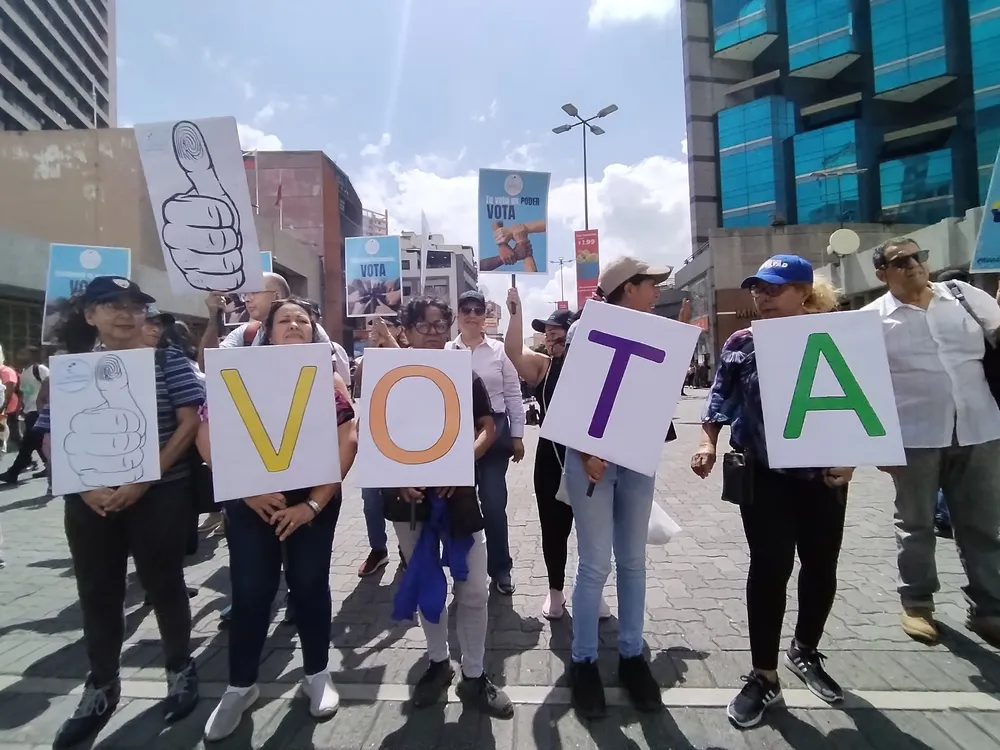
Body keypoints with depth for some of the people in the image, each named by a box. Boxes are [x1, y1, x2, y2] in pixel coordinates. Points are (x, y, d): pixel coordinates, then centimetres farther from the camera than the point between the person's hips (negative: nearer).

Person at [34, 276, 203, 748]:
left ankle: (180, 669, 28)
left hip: (159, 496, -3)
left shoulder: (168, 362, -2)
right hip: (90, 501, 3)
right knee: (97, 592, 13)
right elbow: (51, 439, 4)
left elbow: (189, 422, -9)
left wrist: (145, 480, -16)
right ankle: (101, 685, 33)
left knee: (162, 583, 8)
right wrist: (86, 485, -13)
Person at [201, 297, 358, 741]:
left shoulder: (326, 380, -2)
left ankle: (317, 674, 32)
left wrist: (315, 502, -12)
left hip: (315, 501, 0)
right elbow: (208, 435, -3)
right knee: (250, 592, 7)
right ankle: (240, 686, 30)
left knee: (309, 586, 10)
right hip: (252, 502, 1)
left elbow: (347, 442, -7)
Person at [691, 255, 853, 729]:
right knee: (770, 568, -1)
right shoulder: (741, 344, -2)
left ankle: (805, 652, 40)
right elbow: (720, 401, 0)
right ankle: (764, 675, 16)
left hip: (823, 474, 2)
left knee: (822, 566, 14)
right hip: (764, 477, -2)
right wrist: (708, 443, -14)